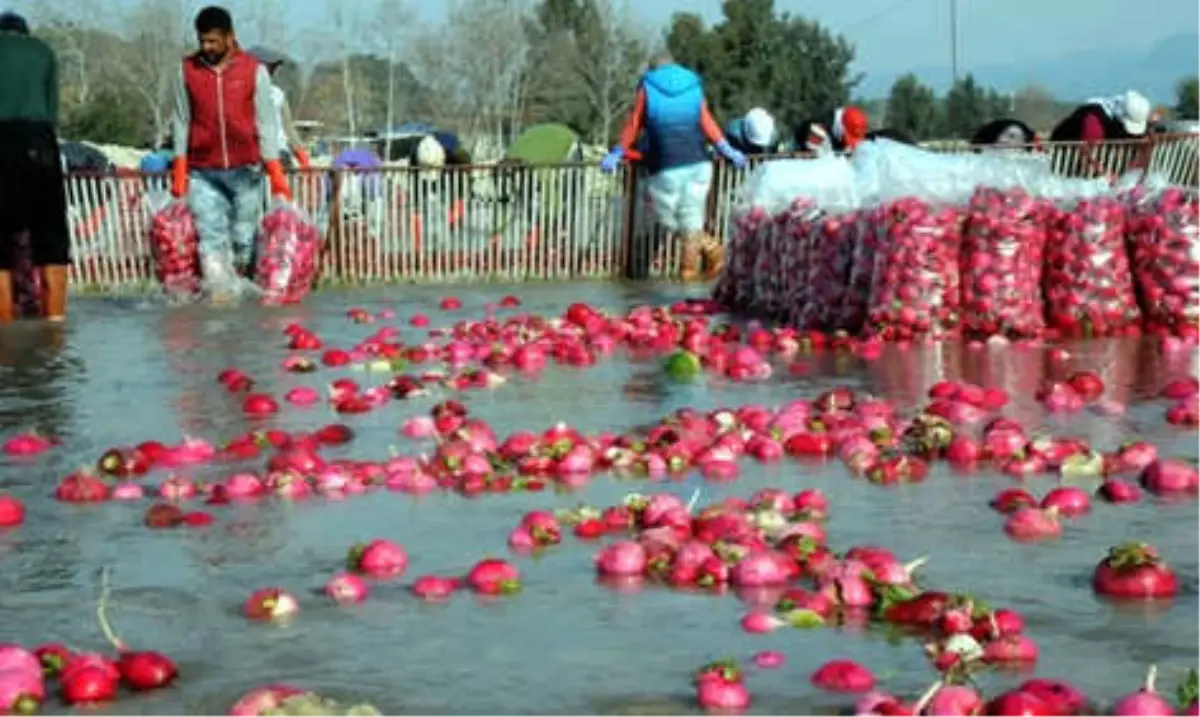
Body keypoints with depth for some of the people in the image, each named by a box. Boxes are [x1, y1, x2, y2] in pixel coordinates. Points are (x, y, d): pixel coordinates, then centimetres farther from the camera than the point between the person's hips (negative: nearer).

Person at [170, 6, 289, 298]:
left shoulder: (254, 71, -1)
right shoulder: (187, 69, 3)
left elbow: (265, 123, 1)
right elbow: (182, 122, 7)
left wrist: (276, 173, -4)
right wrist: (180, 171, 2)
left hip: (245, 170, 0)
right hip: (203, 174, 0)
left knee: (244, 240, 6)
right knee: (211, 240, -9)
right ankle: (220, 296, -14)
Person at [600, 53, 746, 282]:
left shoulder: (647, 88, 7)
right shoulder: (693, 87, 13)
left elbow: (633, 126, 8)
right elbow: (707, 124, 10)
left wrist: (617, 154, 16)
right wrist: (726, 150, 17)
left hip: (667, 166, -3)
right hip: (698, 162, 3)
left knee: (668, 217, 7)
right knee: (691, 217, 9)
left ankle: (708, 247, -7)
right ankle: (689, 267, 2)